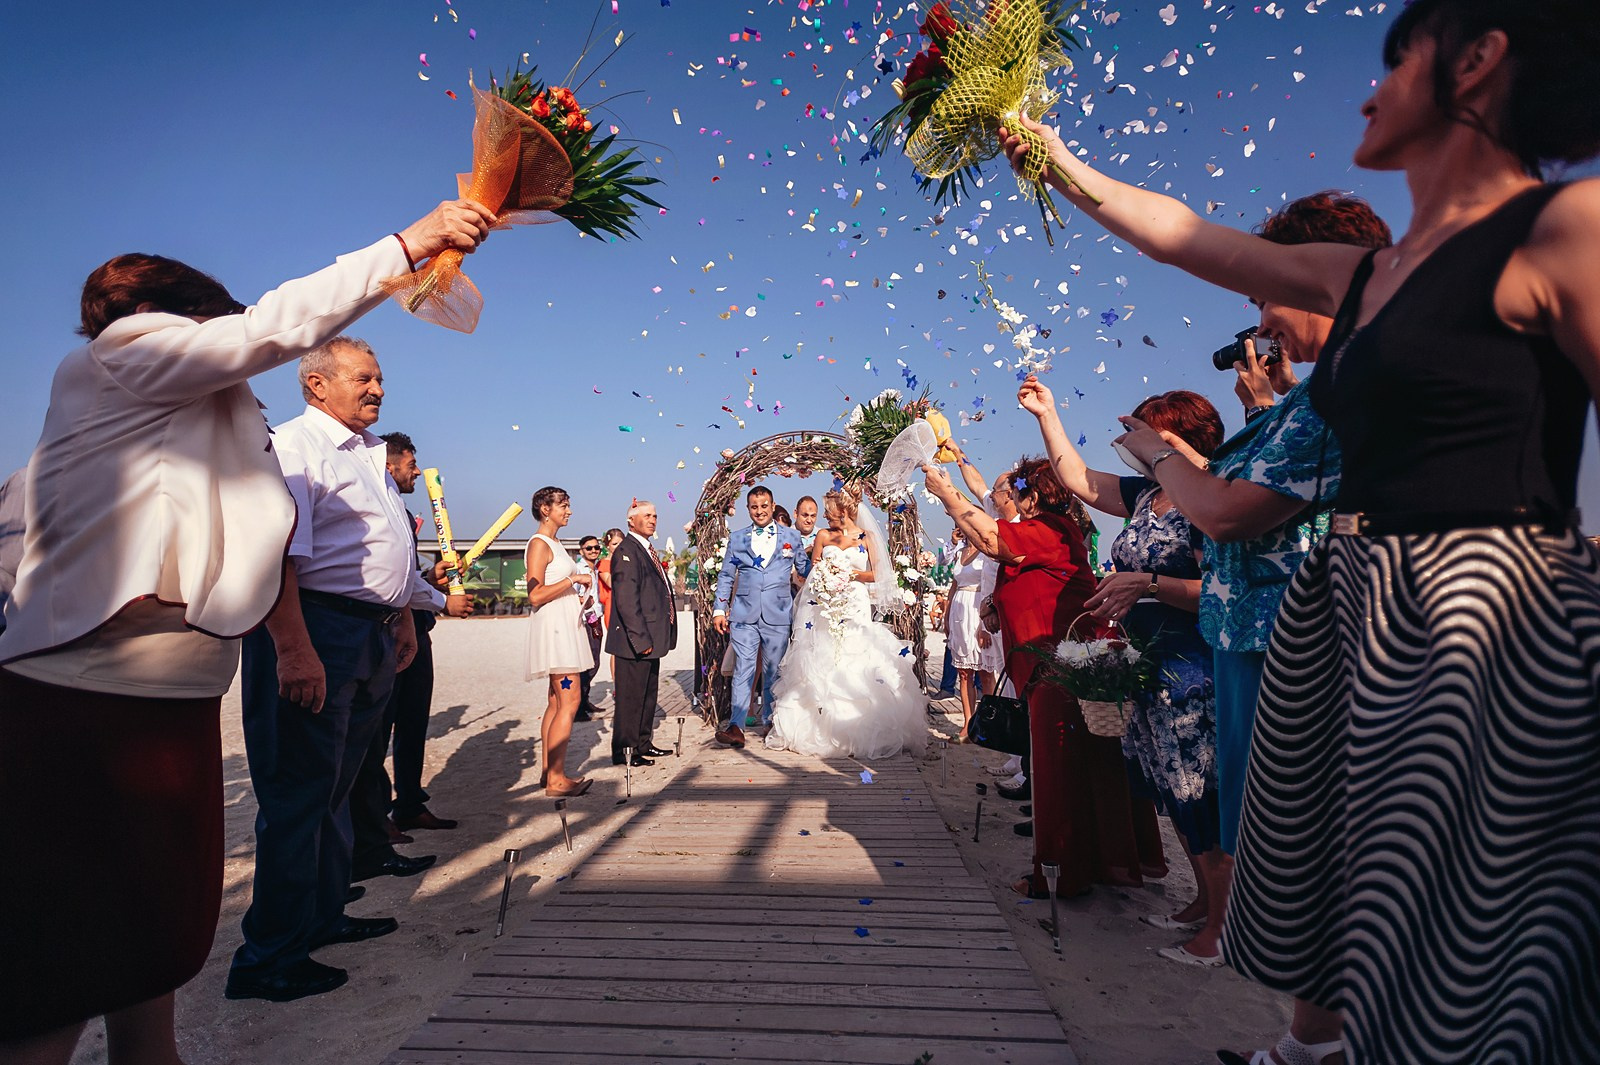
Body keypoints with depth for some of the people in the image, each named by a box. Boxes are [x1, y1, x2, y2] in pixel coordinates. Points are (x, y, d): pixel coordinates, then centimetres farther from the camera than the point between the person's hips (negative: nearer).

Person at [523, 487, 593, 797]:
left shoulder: (554, 544, 18)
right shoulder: (539, 544, -10)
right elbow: (535, 595, -19)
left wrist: (579, 594, 11)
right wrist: (573, 580, -16)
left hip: (566, 626, 10)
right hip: (553, 628, -10)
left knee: (556, 702, 10)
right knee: (569, 701, -11)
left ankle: (549, 772, 15)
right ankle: (556, 779, -7)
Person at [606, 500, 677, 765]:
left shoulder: (647, 550, 16)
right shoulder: (626, 551, -15)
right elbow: (626, 600, -21)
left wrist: (653, 637, 18)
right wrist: (641, 639, -23)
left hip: (650, 638, 10)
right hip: (636, 640, -10)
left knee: (648, 693, 18)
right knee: (630, 696, -1)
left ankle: (643, 744, 31)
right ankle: (623, 752, 10)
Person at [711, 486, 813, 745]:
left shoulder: (791, 537, 9)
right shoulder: (737, 538, 11)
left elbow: (806, 570, 16)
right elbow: (726, 576, 13)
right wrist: (720, 609, 8)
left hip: (777, 616, 0)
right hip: (744, 615, 0)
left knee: (773, 672, 8)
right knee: (743, 671, -5)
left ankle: (770, 721, 21)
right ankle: (737, 726, -4)